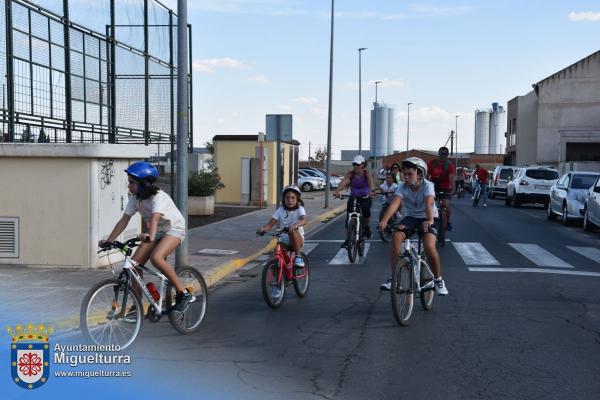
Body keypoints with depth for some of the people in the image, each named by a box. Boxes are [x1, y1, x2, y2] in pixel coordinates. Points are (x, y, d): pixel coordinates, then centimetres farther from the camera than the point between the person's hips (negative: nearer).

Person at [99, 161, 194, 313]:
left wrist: (151, 236, -64)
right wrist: (108, 240, -16)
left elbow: (155, 218, -46)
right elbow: (124, 220, -8)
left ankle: (183, 293, -20)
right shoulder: (135, 198, -8)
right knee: (135, 263, -8)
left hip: (174, 229, -7)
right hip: (156, 231, 7)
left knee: (156, 257, -33)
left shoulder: (158, 197, -28)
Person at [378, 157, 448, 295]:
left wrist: (429, 220, -55)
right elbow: (395, 203, -26)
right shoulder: (402, 187, -10)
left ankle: (438, 279, -3)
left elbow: (429, 203, -36)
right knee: (396, 236, -26)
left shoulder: (427, 186, -18)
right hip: (410, 217, 3)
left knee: (429, 245, -29)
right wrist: (384, 220, -43)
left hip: (428, 219, -3)